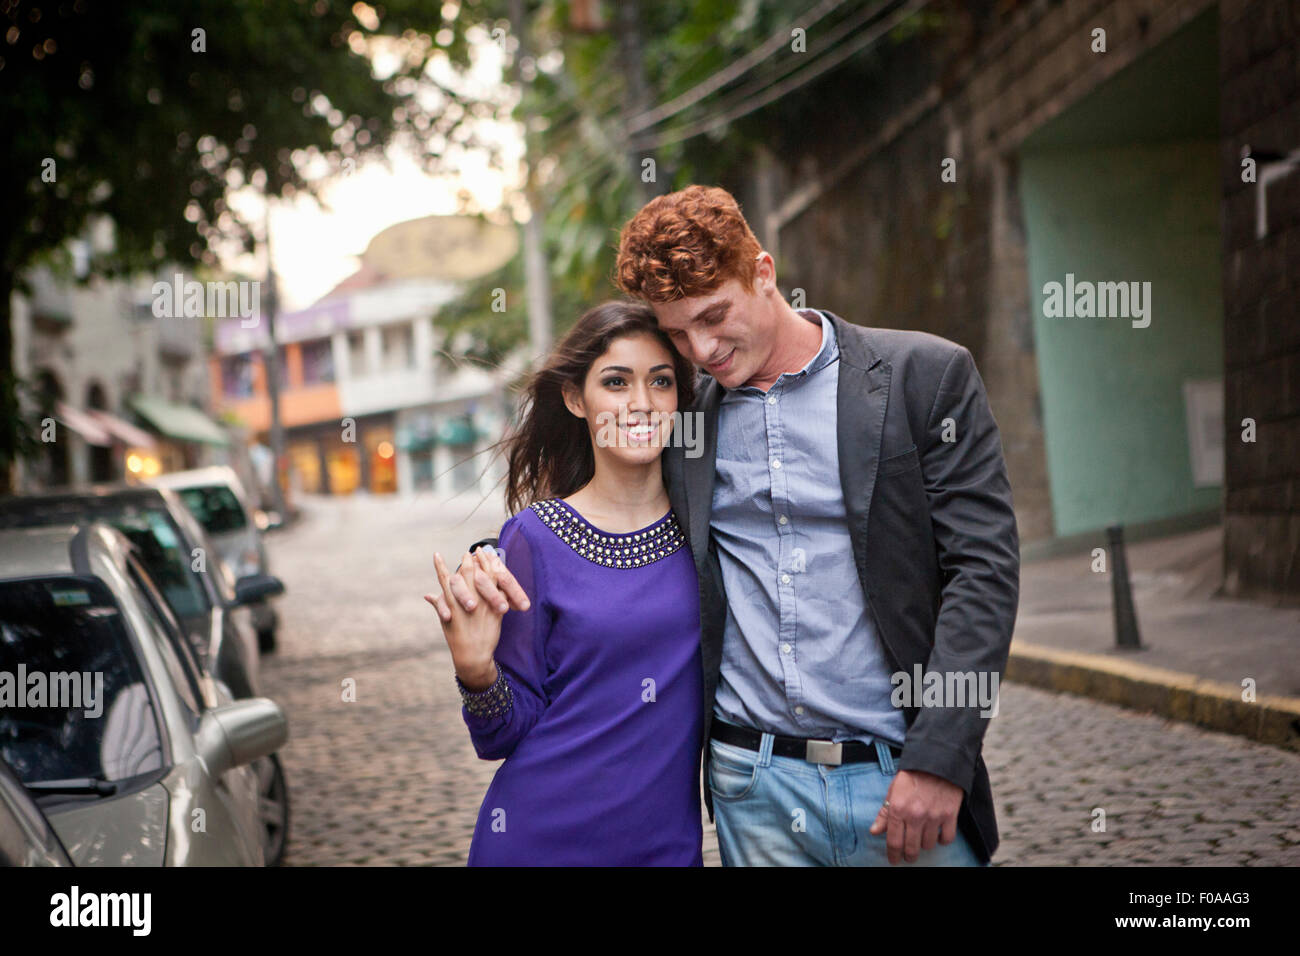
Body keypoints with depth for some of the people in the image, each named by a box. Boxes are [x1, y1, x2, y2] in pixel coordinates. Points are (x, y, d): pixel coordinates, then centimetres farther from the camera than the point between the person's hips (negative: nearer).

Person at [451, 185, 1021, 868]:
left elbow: (984, 568, -6)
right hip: (752, 791, 3)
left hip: (900, 781, -3)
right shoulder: (682, 415, 8)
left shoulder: (925, 376, -2)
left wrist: (938, 761, -13)